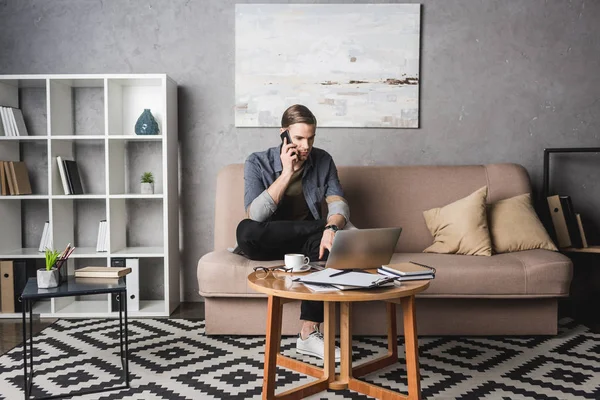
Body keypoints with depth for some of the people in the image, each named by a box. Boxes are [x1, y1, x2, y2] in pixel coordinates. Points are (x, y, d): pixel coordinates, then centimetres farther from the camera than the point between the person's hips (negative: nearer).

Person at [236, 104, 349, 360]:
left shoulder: (323, 161, -1)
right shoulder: (257, 162, -11)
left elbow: (338, 204, -11)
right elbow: (254, 215, -22)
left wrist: (332, 227, -35)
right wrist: (287, 173, -24)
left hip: (306, 242, 2)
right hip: (268, 243, -2)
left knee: (324, 240, -33)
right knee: (245, 231, -36)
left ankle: (309, 334, -29)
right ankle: (322, 226, -16)